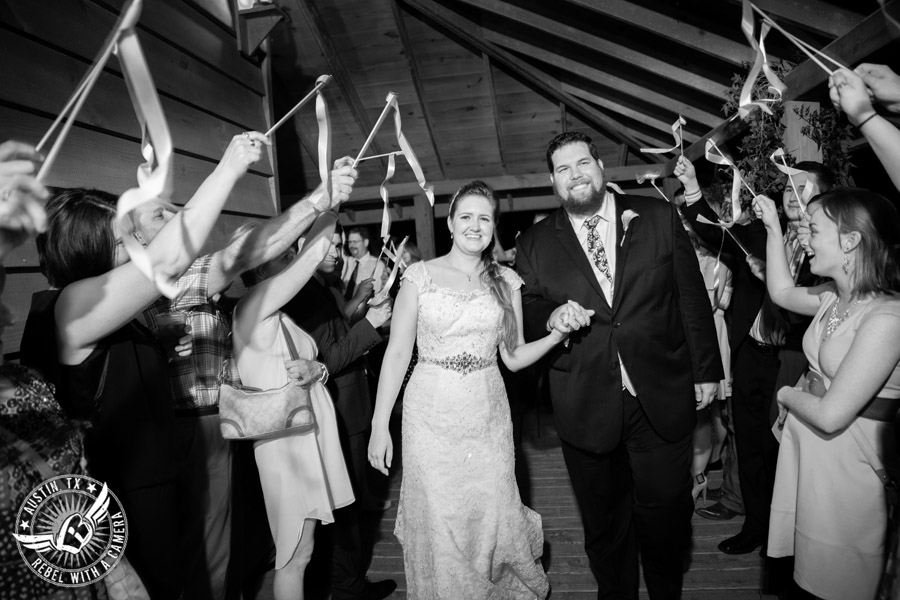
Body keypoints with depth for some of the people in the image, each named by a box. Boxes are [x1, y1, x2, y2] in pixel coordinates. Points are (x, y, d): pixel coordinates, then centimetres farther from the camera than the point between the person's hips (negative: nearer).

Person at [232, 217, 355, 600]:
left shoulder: (279, 318, 10)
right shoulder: (252, 311, -15)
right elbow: (311, 255, -22)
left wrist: (316, 370, -12)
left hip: (309, 434, 7)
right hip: (287, 442, -7)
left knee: (300, 547, 18)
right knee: (296, 552, 6)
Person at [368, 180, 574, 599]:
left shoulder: (506, 281, 5)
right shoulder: (420, 275, -3)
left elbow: (514, 357, 7)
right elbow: (397, 352, -3)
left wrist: (557, 334, -10)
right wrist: (379, 425, -7)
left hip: (488, 417, 2)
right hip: (431, 417, -2)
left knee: (492, 519, 8)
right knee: (438, 522, 6)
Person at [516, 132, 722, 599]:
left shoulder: (659, 217, 1)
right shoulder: (534, 245, 0)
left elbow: (692, 298, 3)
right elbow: (525, 318, 3)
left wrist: (706, 369, 4)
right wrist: (550, 318, -19)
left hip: (662, 400, 0)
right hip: (586, 408, 0)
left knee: (665, 511, 15)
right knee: (603, 522, 16)